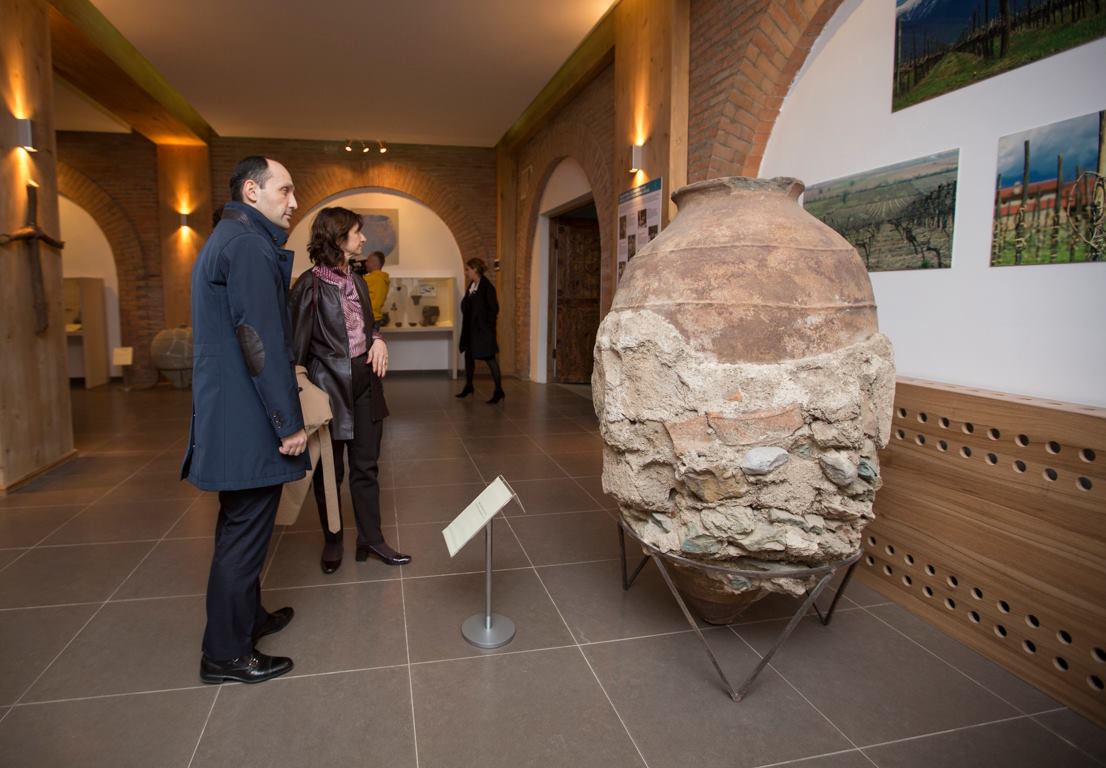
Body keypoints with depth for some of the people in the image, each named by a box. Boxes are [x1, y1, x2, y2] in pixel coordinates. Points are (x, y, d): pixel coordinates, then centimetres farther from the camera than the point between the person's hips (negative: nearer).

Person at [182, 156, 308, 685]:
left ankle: (246, 617, 37)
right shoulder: (249, 244, -15)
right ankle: (226, 654, 15)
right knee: (244, 534, 1)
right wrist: (288, 421, -18)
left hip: (227, 416, 11)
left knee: (241, 527, 21)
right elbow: (260, 340, -21)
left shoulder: (225, 239, 18)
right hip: (249, 421, -11)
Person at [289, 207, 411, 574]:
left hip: (364, 382, 6)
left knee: (365, 466, 10)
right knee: (330, 470, 8)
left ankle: (371, 539, 19)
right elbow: (297, 343, -8)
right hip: (330, 384, -6)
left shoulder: (357, 281, 11)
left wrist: (378, 340, 0)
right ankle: (332, 541, 24)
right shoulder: (310, 285, -10)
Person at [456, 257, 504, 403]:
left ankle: (499, 390, -2)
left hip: (483, 329, -9)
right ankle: (468, 386, 31)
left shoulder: (487, 286, -15)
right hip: (471, 328, 9)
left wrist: (487, 325, -15)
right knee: (468, 356, 17)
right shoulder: (471, 285, 10)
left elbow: (494, 308, -16)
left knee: (489, 358, -7)